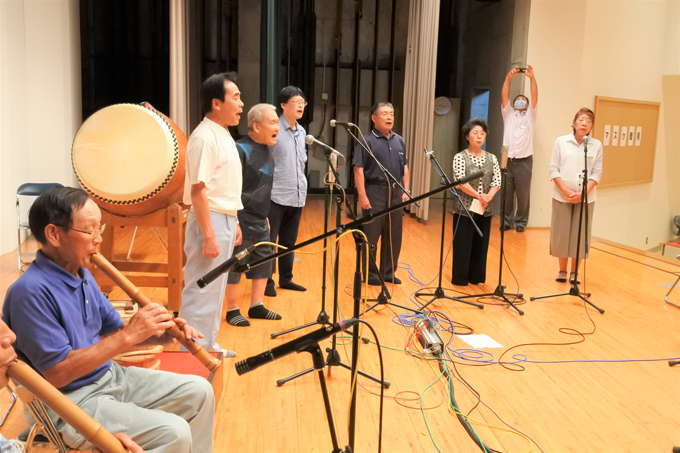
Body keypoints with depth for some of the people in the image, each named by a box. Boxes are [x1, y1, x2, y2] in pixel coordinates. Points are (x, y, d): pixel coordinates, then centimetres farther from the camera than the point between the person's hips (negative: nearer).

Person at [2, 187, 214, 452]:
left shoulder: (83, 274, 4)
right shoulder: (31, 291, -23)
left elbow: (113, 331, 12)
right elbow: (56, 373, -25)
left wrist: (162, 334, -7)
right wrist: (129, 335, -26)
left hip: (111, 376, 9)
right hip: (69, 403, -8)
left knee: (199, 392, 5)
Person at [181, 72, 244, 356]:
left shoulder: (223, 134, 13)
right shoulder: (205, 138, -17)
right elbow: (198, 189, -22)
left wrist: (234, 222, 19)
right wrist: (209, 236, -24)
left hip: (225, 219, 10)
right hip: (210, 221, -10)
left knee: (216, 289, 17)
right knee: (201, 291, -3)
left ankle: (208, 345, 30)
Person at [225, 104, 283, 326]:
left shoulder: (266, 149, 10)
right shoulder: (241, 149, -16)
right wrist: (234, 222, -22)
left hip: (260, 222, 9)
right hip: (242, 222, -9)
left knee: (264, 264, 13)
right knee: (235, 266, 2)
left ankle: (256, 306, 26)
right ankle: (232, 310, 15)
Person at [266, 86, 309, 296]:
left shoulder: (301, 132, 13)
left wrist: (301, 186, 17)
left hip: (297, 196, 7)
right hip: (276, 196, -7)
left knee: (289, 242, 15)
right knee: (268, 241, 1)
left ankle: (286, 278, 27)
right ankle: (267, 282, 11)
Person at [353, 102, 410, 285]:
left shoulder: (399, 141, 12)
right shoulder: (367, 141, -6)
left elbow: (404, 167, 17)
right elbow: (359, 170, -10)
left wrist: (406, 190, 7)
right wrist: (362, 196, -16)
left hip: (395, 192, 6)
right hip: (375, 191, -6)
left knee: (394, 235, 10)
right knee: (371, 235, 1)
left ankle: (388, 272, 22)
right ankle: (370, 274, 11)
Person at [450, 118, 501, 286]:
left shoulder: (491, 158, 7)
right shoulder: (460, 157, -5)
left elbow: (497, 181, 0)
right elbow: (461, 182, -15)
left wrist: (488, 197, -17)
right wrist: (479, 196, -21)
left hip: (485, 209, 4)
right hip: (465, 208, -4)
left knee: (481, 244, 9)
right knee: (463, 243, 0)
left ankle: (476, 276, 20)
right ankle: (460, 278, 11)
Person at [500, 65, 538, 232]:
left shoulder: (530, 114, 13)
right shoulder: (508, 113, 15)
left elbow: (535, 96, -2)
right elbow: (503, 96, 1)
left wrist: (532, 77, -16)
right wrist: (508, 77, -12)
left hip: (524, 161, -1)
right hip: (507, 160, 1)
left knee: (523, 193, 1)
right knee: (506, 193, 4)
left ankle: (521, 222, 12)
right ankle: (506, 220, 14)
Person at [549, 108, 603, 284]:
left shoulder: (596, 145, 1)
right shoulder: (561, 142, -1)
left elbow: (597, 172, 0)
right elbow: (554, 169, -3)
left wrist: (583, 193, -13)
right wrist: (566, 191, -13)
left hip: (586, 197, 1)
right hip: (562, 196, 0)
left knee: (580, 235, 3)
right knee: (561, 233, 4)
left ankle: (574, 272, 13)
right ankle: (562, 270, 16)